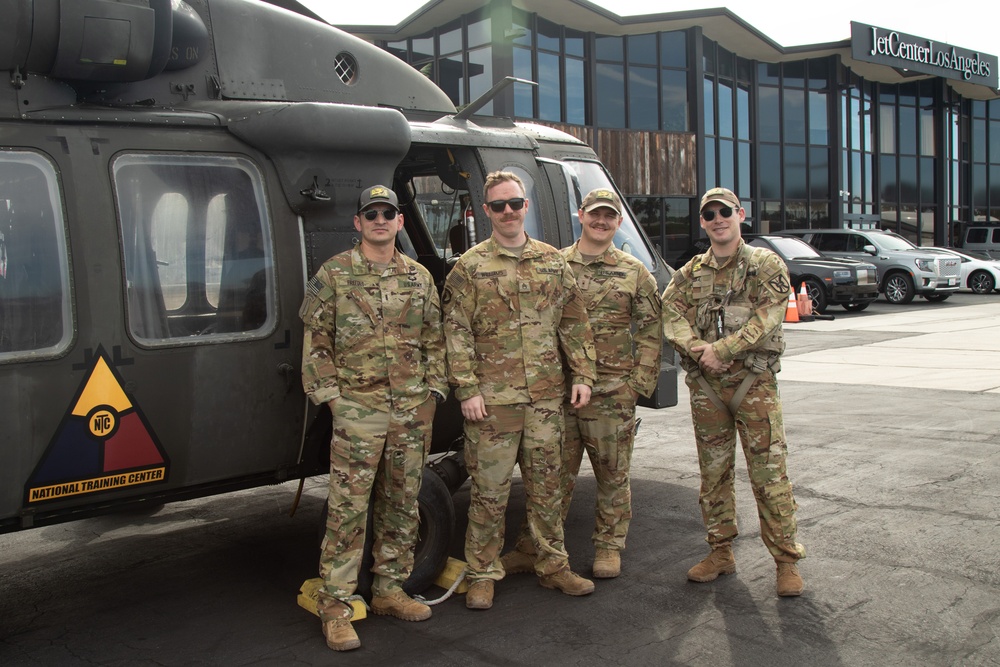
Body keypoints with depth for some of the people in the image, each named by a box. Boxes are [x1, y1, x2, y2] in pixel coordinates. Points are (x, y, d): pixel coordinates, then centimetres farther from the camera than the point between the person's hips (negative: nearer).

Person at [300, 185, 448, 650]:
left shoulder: (419, 277, 11)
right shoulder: (333, 274, 0)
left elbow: (436, 340, 13)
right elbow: (316, 341, -1)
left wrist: (432, 394, 5)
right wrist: (331, 395, -7)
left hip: (412, 410, 4)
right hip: (358, 409, -4)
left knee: (401, 504, 12)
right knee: (349, 508, -4)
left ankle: (388, 590, 25)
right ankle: (335, 605, 5)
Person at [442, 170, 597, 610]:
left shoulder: (553, 262, 10)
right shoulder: (469, 267, -1)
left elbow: (574, 324, 13)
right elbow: (457, 333, -5)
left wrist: (582, 375, 6)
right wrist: (467, 389, -11)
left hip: (546, 396, 4)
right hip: (493, 398, -3)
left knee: (546, 484, 13)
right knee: (490, 489, 3)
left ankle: (553, 566, 26)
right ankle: (482, 575, 16)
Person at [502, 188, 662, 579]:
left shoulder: (635, 273, 6)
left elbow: (650, 332, 6)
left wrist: (640, 382, -2)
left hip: (613, 393, 0)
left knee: (612, 473, 8)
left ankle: (609, 548, 23)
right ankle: (532, 548, 17)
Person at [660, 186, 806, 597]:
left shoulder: (766, 266, 1)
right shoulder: (690, 274, 12)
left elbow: (766, 319, -12)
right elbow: (672, 316, -1)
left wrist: (721, 350, -18)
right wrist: (697, 350, -19)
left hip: (754, 382, -4)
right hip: (704, 385, 4)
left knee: (769, 473, -4)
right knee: (714, 472, 10)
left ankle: (787, 560, 6)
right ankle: (721, 552, 22)